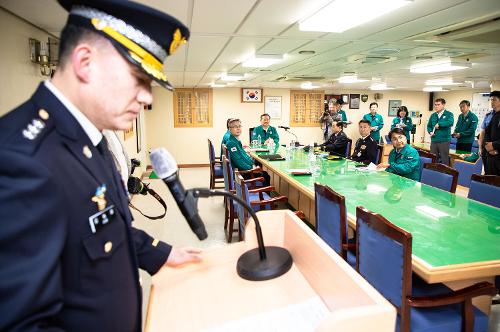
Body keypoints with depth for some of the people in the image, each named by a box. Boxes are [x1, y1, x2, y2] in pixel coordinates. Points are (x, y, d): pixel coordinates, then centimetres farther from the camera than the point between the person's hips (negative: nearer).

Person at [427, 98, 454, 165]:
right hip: (434, 140, 5)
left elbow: (450, 122, -21)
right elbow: (429, 126, 15)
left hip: (444, 140, -4)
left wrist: (439, 124, -18)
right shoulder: (433, 115, 13)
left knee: (444, 159, 1)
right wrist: (430, 132, -4)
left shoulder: (449, 114, -1)